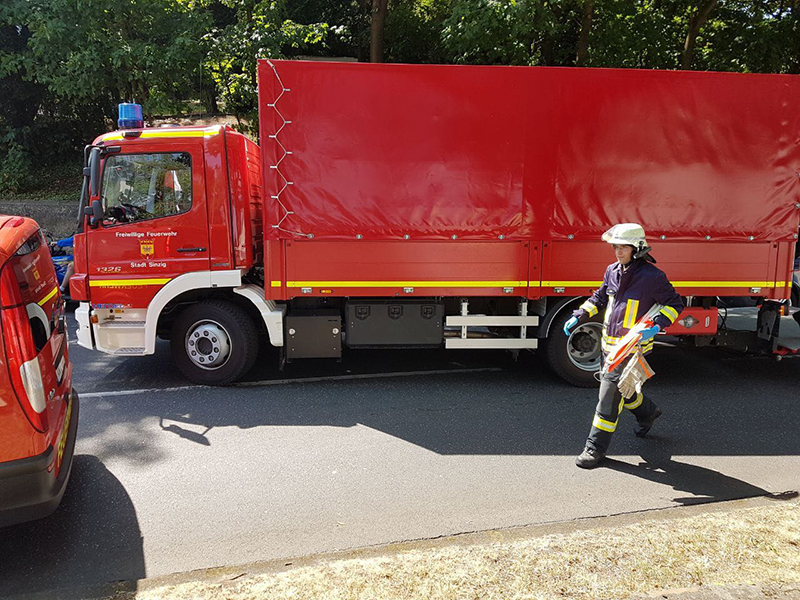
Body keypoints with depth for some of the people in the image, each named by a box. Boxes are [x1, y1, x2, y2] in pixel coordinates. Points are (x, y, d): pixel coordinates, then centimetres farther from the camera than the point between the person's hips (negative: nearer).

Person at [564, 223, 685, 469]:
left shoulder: (652, 276, -15)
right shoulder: (613, 271, 3)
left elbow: (675, 304, -5)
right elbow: (600, 297, 18)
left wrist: (657, 325, -21)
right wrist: (579, 316, 6)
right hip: (610, 344, 7)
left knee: (609, 396, -6)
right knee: (620, 388, 23)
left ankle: (596, 447, 6)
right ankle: (648, 412, 52)